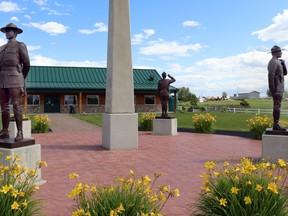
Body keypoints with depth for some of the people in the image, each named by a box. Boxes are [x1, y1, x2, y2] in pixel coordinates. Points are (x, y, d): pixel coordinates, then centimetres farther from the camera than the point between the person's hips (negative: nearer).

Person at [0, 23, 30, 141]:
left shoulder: (20, 45, 4)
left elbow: (26, 64, 2)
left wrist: (20, 79, 9)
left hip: (14, 79, -6)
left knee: (16, 106, -10)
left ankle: (19, 133, -10)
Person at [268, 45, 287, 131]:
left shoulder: (278, 62, 20)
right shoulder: (273, 62, -13)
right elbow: (271, 76, -21)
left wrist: (283, 64, 4)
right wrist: (273, 89, -25)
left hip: (279, 88, 10)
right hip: (277, 88, -10)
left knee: (277, 106, 10)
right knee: (277, 106, -10)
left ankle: (276, 124, 13)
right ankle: (276, 124, -9)